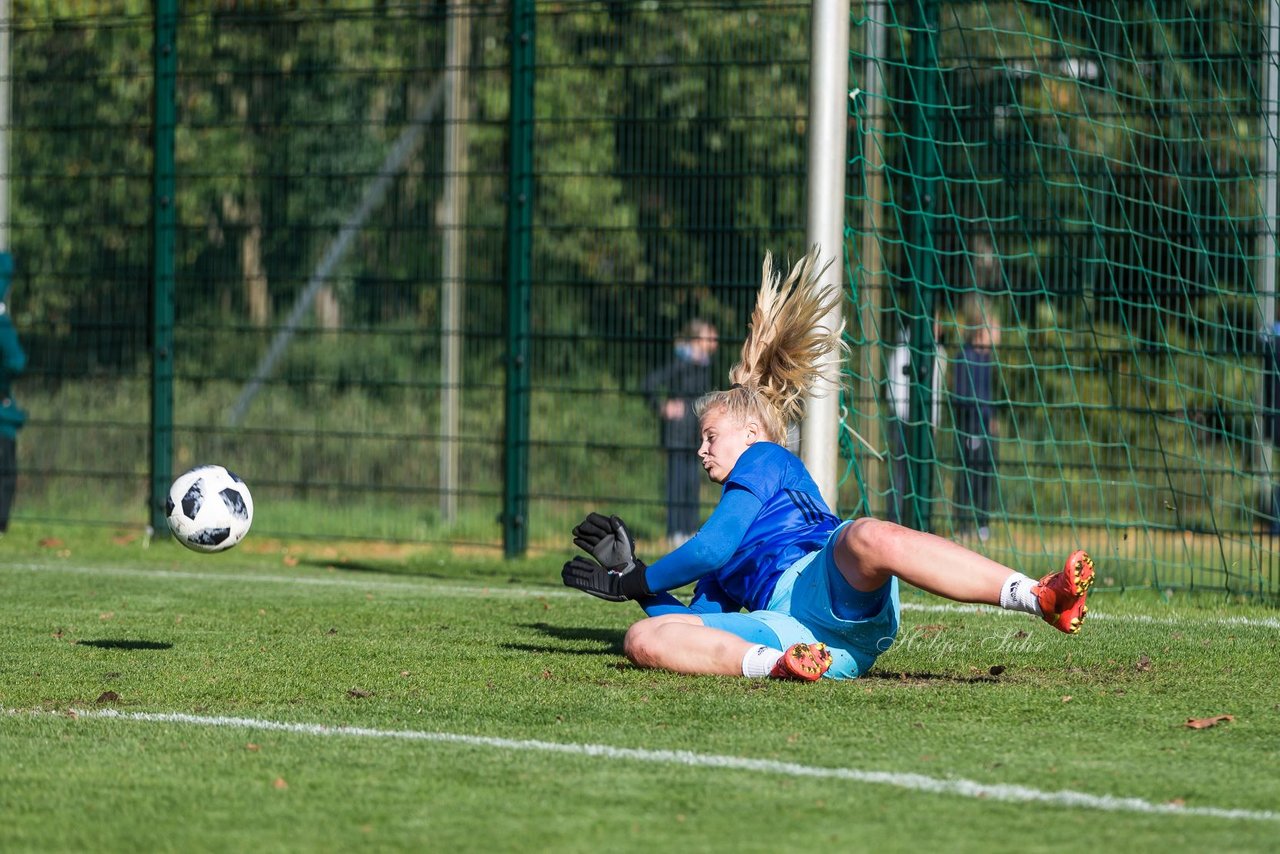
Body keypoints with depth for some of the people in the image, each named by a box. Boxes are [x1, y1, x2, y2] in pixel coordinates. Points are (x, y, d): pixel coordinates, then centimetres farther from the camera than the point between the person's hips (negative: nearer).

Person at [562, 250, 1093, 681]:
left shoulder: (764, 460, 22)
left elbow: (711, 547, 8)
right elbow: (696, 623, 35)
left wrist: (636, 581, 21)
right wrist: (630, 574, 32)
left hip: (825, 579, -5)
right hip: (781, 625, 5)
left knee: (870, 538, -41)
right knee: (643, 639, -17)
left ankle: (1044, 599, -51)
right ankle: (777, 663, -44)